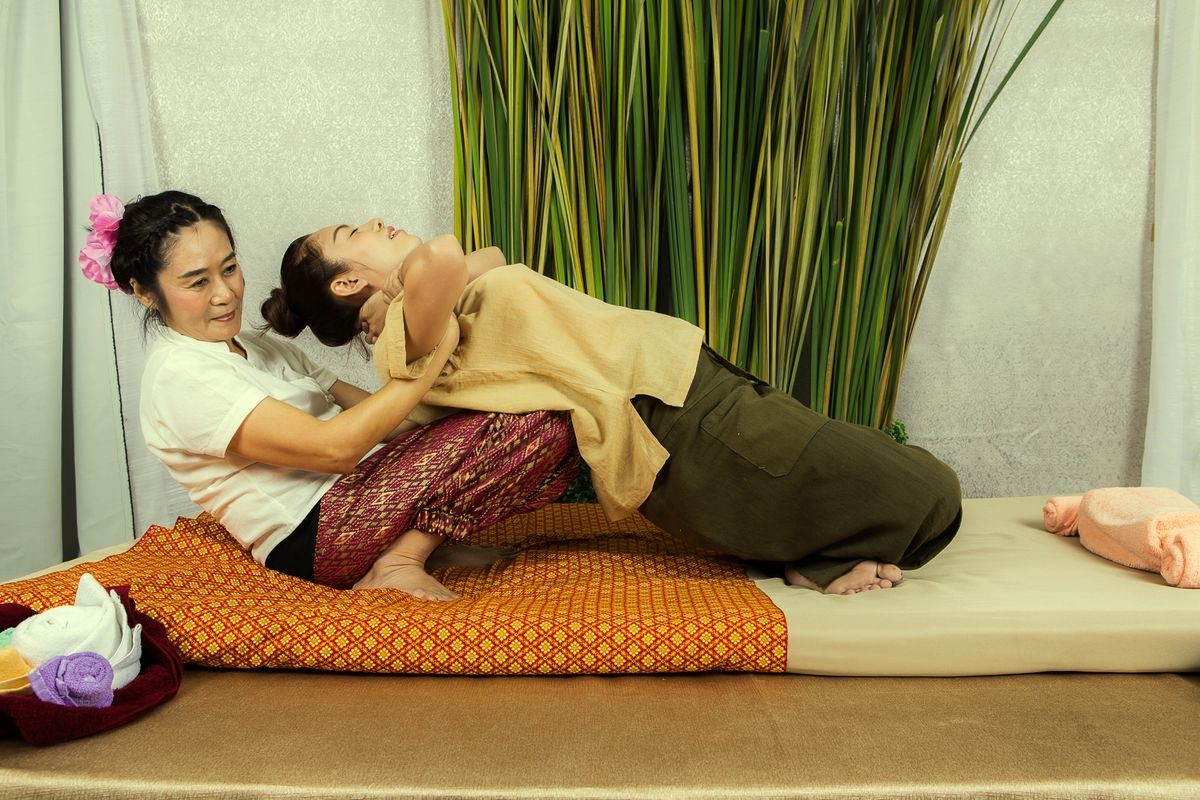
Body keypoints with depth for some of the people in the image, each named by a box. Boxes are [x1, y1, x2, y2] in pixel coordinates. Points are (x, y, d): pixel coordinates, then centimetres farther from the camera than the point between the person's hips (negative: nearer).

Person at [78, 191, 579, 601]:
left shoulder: (260, 348, 20)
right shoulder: (179, 375, -10)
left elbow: (364, 409, 14)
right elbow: (335, 446, -20)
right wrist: (435, 351, -17)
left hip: (359, 488, 9)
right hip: (314, 535, -9)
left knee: (553, 429, -5)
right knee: (544, 426, -20)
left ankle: (404, 549, -10)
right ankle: (403, 557, -16)